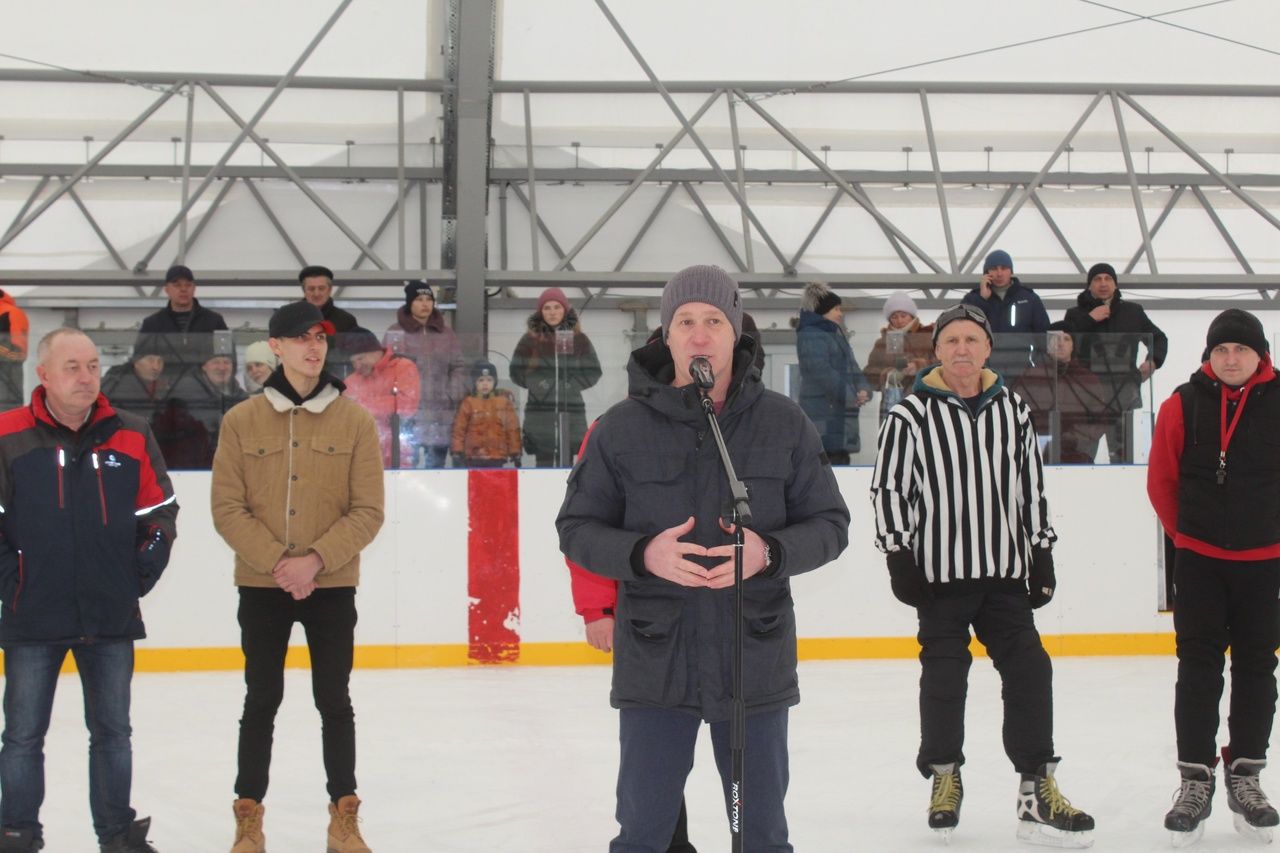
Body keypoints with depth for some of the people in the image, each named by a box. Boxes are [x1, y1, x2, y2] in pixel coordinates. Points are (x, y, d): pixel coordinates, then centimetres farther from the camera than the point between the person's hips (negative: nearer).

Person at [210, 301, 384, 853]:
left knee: (334, 700, 7)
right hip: (261, 585, 0)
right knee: (262, 700, 8)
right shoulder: (242, 420, -1)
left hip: (332, 585, 0)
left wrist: (315, 560, -16)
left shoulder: (355, 420, -2)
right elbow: (227, 508, -4)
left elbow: (368, 511, -4)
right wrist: (276, 561, -15)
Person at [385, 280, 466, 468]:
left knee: (436, 465, 6)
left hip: (440, 414, 3)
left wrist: (454, 395, 0)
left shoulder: (446, 333, 13)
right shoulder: (395, 333, 3)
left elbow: (459, 367, 13)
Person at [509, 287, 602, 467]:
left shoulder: (579, 340, 7)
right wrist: (538, 384, -5)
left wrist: (571, 385, -5)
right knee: (544, 465, -4)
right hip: (540, 413, -1)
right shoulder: (531, 340, 6)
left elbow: (593, 371, 8)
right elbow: (516, 371, 7)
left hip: (571, 412, 1)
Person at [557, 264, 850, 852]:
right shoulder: (622, 427, -2)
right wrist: (643, 554, -17)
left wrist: (770, 552, -17)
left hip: (756, 664, 1)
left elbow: (830, 524, 3)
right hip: (653, 668, -1)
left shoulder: (783, 423, 0)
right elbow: (575, 528, 2)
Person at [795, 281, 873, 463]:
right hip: (824, 418, -10)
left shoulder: (836, 335, 24)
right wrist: (850, 395, -17)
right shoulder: (811, 335, -9)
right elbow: (821, 371, -20)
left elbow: (852, 368, 20)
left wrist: (863, 390, -2)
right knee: (828, 467, -16)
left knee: (840, 460, 8)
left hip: (840, 417, 10)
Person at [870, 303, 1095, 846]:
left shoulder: (1013, 412, 8)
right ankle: (944, 777, 22)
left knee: (1028, 670, -3)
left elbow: (1032, 489, 14)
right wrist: (898, 556, -8)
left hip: (1005, 570, 3)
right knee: (944, 677, 3)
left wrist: (1042, 553, 10)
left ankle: (1037, 790, 2)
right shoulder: (911, 416, -4)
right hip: (940, 572, -3)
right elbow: (888, 489, -3)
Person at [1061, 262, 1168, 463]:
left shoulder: (1133, 312, 18)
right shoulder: (1076, 315, 12)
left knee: (1125, 452, -4)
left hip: (1125, 388, 1)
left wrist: (1153, 360, 10)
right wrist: (1089, 319, -7)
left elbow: (1159, 338, 29)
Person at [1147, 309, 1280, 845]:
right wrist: (1187, 534, 8)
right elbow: (1161, 481, 3)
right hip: (1199, 561, 0)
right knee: (1198, 670, 2)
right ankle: (1196, 780, 9)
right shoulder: (1183, 406, -5)